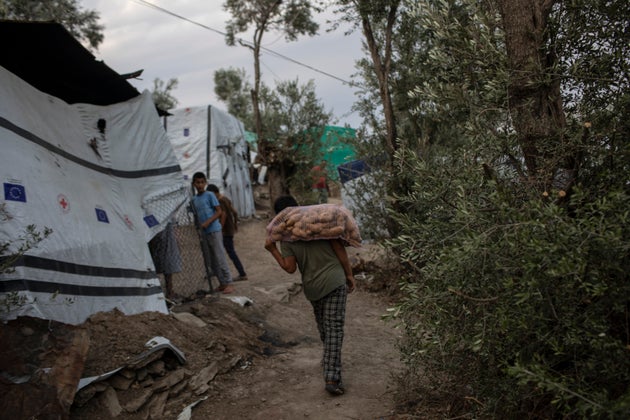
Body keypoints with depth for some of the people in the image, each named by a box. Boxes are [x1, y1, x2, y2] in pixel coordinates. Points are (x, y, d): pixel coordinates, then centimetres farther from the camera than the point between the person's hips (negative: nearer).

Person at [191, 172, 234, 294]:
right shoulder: (194, 199, 14)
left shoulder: (210, 195, -5)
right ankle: (222, 283, 16)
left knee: (220, 258, -8)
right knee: (212, 261, 8)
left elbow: (219, 211, -9)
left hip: (214, 230, -7)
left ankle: (229, 283, -3)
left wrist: (207, 222, -19)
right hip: (203, 233, 7)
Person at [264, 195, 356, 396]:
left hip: (312, 287, 2)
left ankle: (329, 361, 42)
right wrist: (349, 274, 6)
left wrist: (273, 250, 3)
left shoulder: (286, 237, -3)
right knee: (334, 327, -4)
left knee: (323, 326, 23)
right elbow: (339, 249, -3)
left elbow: (290, 268, -8)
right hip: (335, 281, -1)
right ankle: (332, 377, -11)